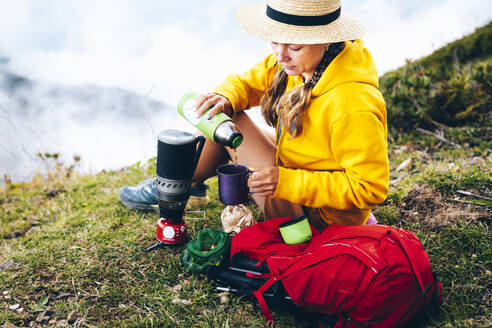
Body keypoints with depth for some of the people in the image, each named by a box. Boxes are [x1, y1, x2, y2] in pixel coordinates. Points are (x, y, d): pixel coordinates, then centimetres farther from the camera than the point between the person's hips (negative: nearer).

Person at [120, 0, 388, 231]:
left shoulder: (353, 106, -33)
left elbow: (371, 188, -29)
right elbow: (249, 81, 4)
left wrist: (285, 181, -32)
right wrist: (225, 97, -21)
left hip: (317, 217, -8)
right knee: (222, 115, 5)